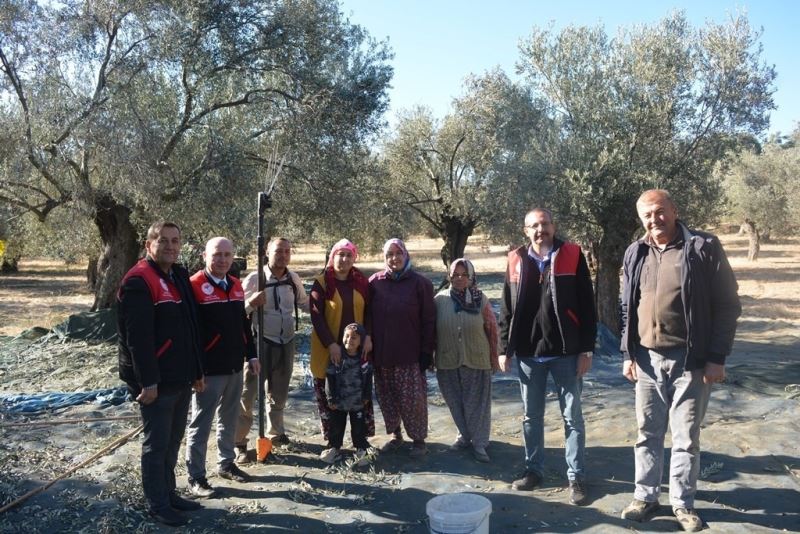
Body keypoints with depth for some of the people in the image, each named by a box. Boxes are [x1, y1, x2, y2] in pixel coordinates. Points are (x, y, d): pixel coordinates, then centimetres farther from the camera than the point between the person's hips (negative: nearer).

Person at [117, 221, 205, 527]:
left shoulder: (179, 276, 13)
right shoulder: (138, 281, -15)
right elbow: (137, 336, -21)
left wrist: (197, 372, 17)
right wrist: (148, 381, -22)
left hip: (180, 379, 8)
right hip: (156, 382, -8)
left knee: (172, 441, 18)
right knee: (157, 444, 4)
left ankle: (169, 494, 32)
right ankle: (158, 505, 18)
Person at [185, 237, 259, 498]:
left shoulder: (235, 285, 10)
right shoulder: (194, 286, -13)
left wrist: (251, 354, 15)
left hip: (234, 367, 7)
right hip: (208, 369, -7)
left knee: (229, 419, 18)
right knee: (201, 423, 3)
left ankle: (226, 463, 33)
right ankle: (196, 476, 14)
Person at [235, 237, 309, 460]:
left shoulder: (294, 279, 3)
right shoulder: (254, 279, -11)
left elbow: (304, 303, 19)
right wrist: (251, 303, -32)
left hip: (286, 342, 5)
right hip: (260, 343, -5)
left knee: (279, 392, 19)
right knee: (248, 393, -4)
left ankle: (275, 433, 36)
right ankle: (239, 443, 7)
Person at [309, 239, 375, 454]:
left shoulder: (361, 282, 6)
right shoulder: (321, 282, -4)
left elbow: (369, 311, 10)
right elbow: (316, 316, -9)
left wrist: (368, 336, -5)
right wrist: (330, 344, -17)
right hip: (328, 349, -3)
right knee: (328, 396, 3)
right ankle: (331, 441, 17)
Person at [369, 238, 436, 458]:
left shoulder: (420, 283, -4)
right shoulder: (375, 282, 3)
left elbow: (429, 320, -4)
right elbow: (368, 316, 8)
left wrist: (427, 351, -7)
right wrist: (368, 345, 3)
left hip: (410, 355, -3)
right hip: (381, 354, 3)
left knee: (412, 399, 1)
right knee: (387, 398, 12)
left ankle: (419, 439, 18)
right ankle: (395, 435, 30)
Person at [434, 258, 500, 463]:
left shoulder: (480, 299, -4)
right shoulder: (440, 299, -3)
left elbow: (492, 329, 1)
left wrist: (494, 358, 3)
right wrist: (431, 356, 6)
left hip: (477, 360, -1)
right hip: (448, 361, 1)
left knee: (476, 403, 4)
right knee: (456, 402, 12)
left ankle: (479, 443, 15)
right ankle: (464, 435, 30)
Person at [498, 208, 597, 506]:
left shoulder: (572, 256, -2)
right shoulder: (516, 261, 5)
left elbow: (586, 306, -4)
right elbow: (507, 309, 8)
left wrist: (586, 349, -7)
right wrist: (504, 349, 4)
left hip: (566, 352, -2)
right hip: (528, 353, 3)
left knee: (572, 417, 7)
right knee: (531, 416, 14)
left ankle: (576, 477, 19)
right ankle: (533, 470, 29)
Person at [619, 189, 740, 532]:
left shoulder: (703, 248, -7)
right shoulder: (636, 254, 7)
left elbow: (727, 305, -8)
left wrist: (717, 357, -12)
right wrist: (628, 353, 7)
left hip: (691, 360, -4)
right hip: (647, 360, 4)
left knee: (686, 437, 7)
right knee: (647, 433, 12)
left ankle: (682, 503, 23)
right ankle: (645, 496, 26)